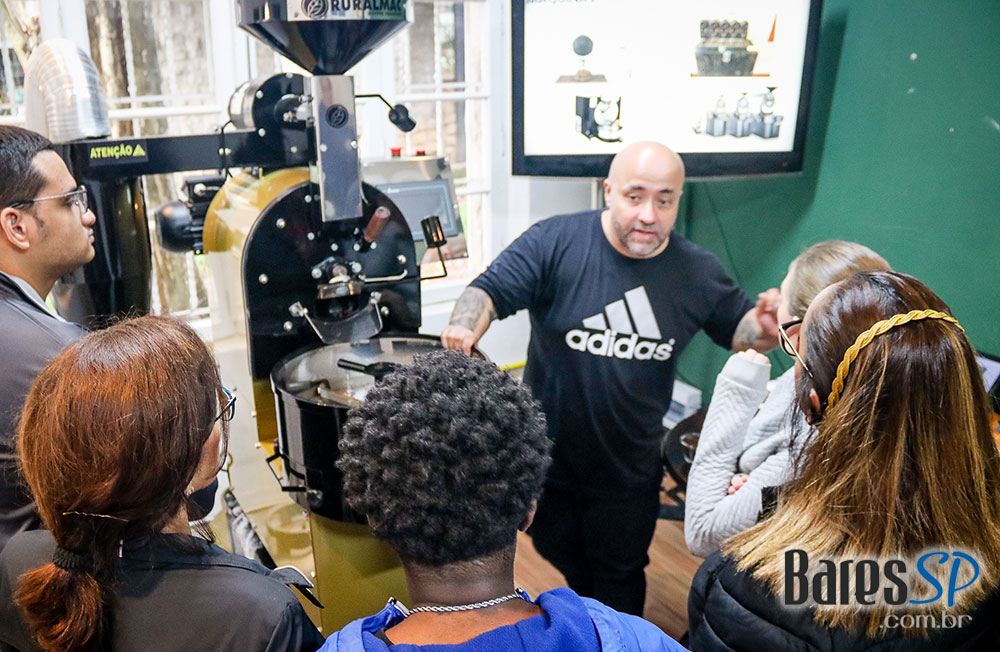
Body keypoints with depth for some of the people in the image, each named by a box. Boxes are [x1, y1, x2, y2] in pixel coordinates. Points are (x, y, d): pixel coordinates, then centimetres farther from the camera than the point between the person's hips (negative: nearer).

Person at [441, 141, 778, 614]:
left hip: (629, 473, 0)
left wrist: (764, 328, -17)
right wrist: (463, 331, -41)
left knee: (619, 578, 20)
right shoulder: (554, 242, -18)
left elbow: (738, 328, 6)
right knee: (559, 553, 27)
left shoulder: (698, 272, -7)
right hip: (546, 456, 1)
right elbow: (490, 291, -19)